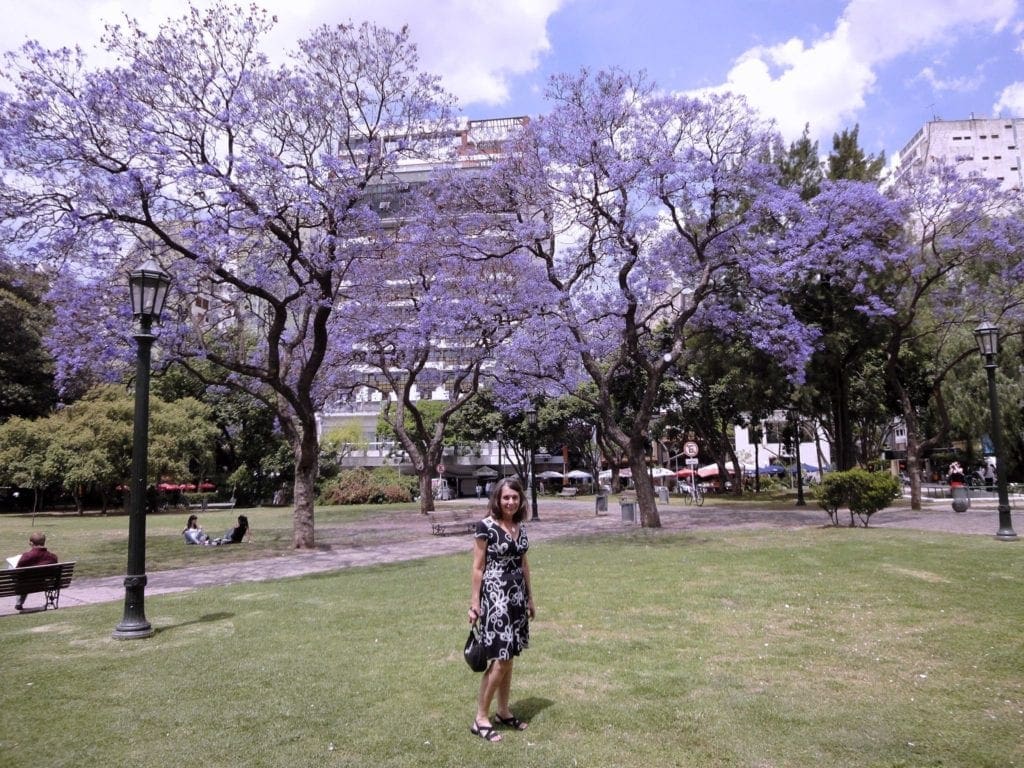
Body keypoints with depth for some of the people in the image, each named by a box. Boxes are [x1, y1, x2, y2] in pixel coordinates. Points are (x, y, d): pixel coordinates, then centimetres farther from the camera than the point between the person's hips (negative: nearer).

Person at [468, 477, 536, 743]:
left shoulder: (521, 527, 7)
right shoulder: (486, 526, -12)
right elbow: (477, 568, -10)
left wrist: (530, 598, 19)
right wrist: (474, 603, -11)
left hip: (517, 596, 7)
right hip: (495, 596, -7)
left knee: (509, 656, 13)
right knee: (499, 658, -7)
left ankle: (503, 711, 26)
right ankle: (481, 718, 5)